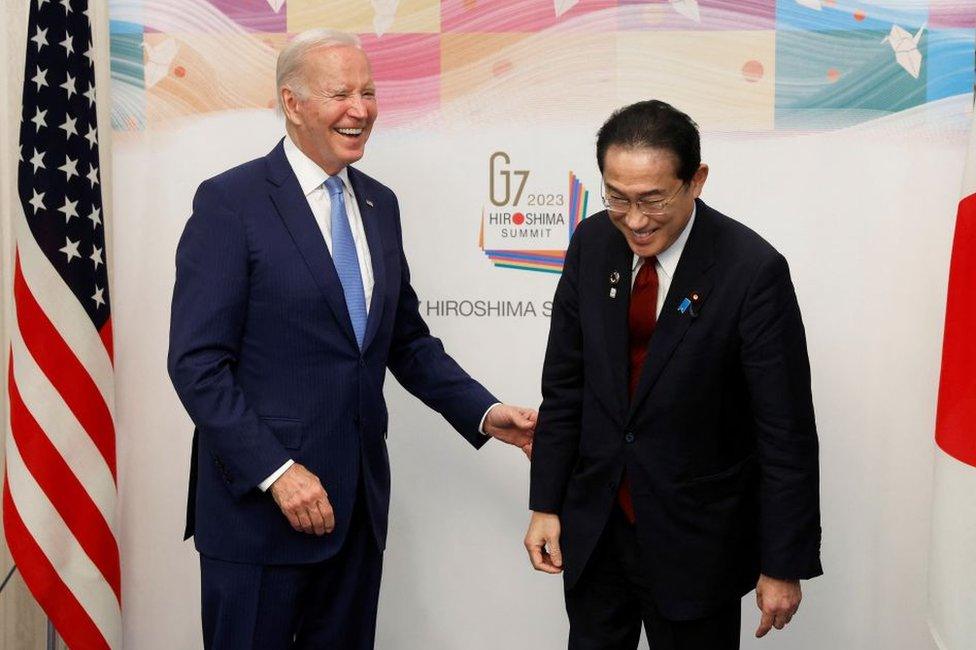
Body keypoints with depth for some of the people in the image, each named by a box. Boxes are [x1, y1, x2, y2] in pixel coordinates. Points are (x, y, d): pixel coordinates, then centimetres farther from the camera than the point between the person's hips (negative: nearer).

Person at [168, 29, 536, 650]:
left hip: (357, 500, 6)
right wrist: (277, 472, -19)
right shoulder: (231, 201, -10)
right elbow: (197, 363, -14)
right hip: (258, 499, -6)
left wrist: (485, 412, 3)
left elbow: (407, 339, 16)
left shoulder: (380, 203, 10)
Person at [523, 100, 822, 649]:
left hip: (695, 541, -4)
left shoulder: (753, 270, -19)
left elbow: (787, 431, -14)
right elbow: (564, 384, 4)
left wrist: (786, 565, -10)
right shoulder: (592, 244, -3)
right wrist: (546, 504, 4)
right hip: (592, 528, 4)